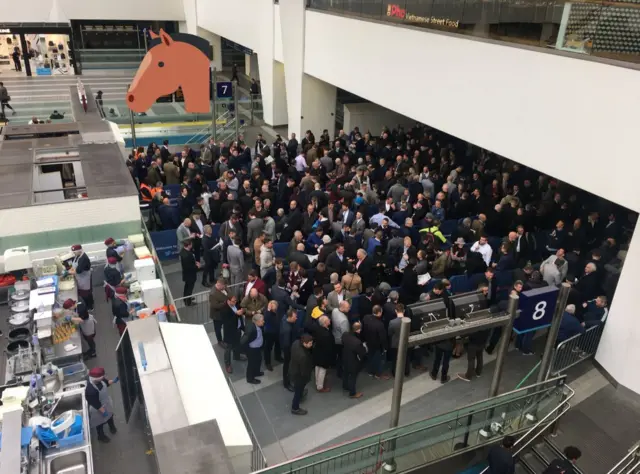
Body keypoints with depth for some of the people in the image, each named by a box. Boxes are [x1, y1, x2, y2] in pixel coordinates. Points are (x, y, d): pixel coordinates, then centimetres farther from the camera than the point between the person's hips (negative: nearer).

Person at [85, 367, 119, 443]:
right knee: (100, 423, 23)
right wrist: (103, 412, -21)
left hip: (106, 403, 7)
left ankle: (112, 427, 63)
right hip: (98, 409, -7)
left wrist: (113, 381, -16)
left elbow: (106, 383, 1)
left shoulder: (99, 380, -24)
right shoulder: (91, 391, -44)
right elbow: (96, 404, -31)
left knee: (110, 415, 32)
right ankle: (101, 436, 52)